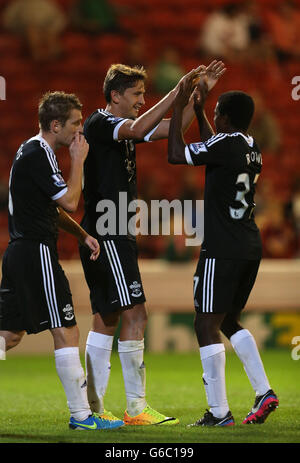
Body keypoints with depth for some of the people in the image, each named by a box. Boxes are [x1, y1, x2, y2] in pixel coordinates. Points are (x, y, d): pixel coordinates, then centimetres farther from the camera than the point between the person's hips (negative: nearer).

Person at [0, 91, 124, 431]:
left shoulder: (33, 152, 18)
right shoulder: (38, 155, -14)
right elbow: (69, 201, -17)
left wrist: (82, 235, 17)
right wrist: (78, 161, -6)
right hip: (37, 253, -10)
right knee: (66, 333, -6)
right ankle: (81, 415, -3)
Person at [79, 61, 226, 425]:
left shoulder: (122, 127, 16)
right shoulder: (99, 124, -11)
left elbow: (174, 128, 18)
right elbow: (138, 129, -30)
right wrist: (178, 91, -29)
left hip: (115, 236, 10)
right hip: (107, 235, -10)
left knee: (106, 319, 10)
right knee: (134, 314, -12)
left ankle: (95, 409, 11)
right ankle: (136, 409, -11)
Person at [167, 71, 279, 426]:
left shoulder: (226, 142, -13)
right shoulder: (252, 148, 12)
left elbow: (176, 155, -7)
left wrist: (178, 108, 0)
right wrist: (198, 110, 35)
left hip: (222, 250, -9)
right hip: (250, 247, 9)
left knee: (207, 324, -3)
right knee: (228, 320, 21)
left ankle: (218, 413, -5)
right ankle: (264, 392, 10)